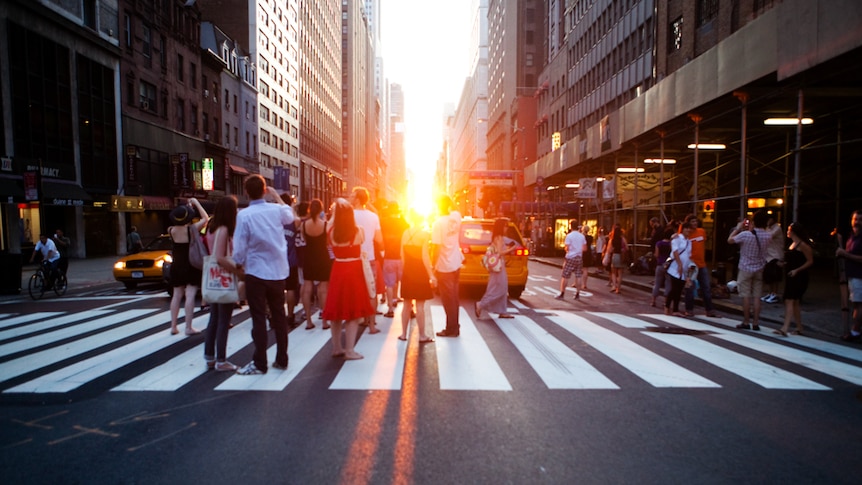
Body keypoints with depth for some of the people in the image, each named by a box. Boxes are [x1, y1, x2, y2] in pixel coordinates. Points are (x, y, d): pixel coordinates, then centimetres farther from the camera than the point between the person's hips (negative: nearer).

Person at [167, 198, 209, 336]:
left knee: (177, 295, 12)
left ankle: (173, 326, 16)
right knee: (190, 295, -4)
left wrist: (188, 206, 14)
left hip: (177, 266, 5)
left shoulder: (172, 230, -4)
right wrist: (196, 203, 4)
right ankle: (188, 327, -4)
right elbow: (206, 218, -1)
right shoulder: (192, 228, -15)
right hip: (191, 266, -5)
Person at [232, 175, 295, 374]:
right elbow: (290, 216, 22)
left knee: (259, 318, 3)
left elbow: (239, 247, -12)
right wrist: (277, 196, 27)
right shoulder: (277, 210, -2)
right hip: (278, 271, 4)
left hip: (256, 272, -4)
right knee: (279, 316, 12)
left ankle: (259, 364, 9)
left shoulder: (244, 215, -14)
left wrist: (240, 265, 6)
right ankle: (281, 360, 20)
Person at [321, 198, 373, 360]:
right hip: (354, 270, -3)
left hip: (337, 270, 4)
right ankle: (349, 350, 4)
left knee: (336, 310, 13)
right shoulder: (358, 231, -11)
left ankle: (337, 348, 23)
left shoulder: (331, 231, -5)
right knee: (353, 312, 3)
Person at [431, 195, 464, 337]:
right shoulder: (456, 217, 0)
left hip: (444, 267, -7)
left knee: (448, 299, 2)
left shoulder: (438, 223, -17)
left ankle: (452, 329, 10)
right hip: (456, 264, 7)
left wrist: (433, 265, -10)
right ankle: (454, 328, 23)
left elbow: (436, 247, -19)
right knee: (453, 298, 15)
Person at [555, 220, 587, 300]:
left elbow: (567, 248, -12)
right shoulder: (582, 236, 5)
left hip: (570, 258, -4)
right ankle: (577, 294, 9)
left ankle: (562, 294, 3)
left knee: (565, 276, 1)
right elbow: (584, 248, 7)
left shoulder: (569, 236, -10)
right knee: (578, 276, 7)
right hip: (579, 257, 5)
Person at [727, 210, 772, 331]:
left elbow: (729, 240, -4)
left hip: (746, 269, -3)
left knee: (746, 296, 3)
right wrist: (750, 229, 15)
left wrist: (738, 228, 6)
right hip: (759, 269, 3)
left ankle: (746, 322, 8)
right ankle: (756, 323, 9)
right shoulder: (768, 236, -5)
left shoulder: (745, 234, -18)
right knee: (757, 296, 6)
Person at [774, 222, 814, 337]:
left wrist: (797, 270, -21)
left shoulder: (802, 245, -10)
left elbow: (810, 261, -12)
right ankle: (799, 328, 23)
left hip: (799, 277, -9)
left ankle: (785, 328, -24)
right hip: (791, 277, 10)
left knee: (789, 301, -17)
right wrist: (784, 263, 7)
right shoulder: (793, 244, 17)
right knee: (794, 303, 13)